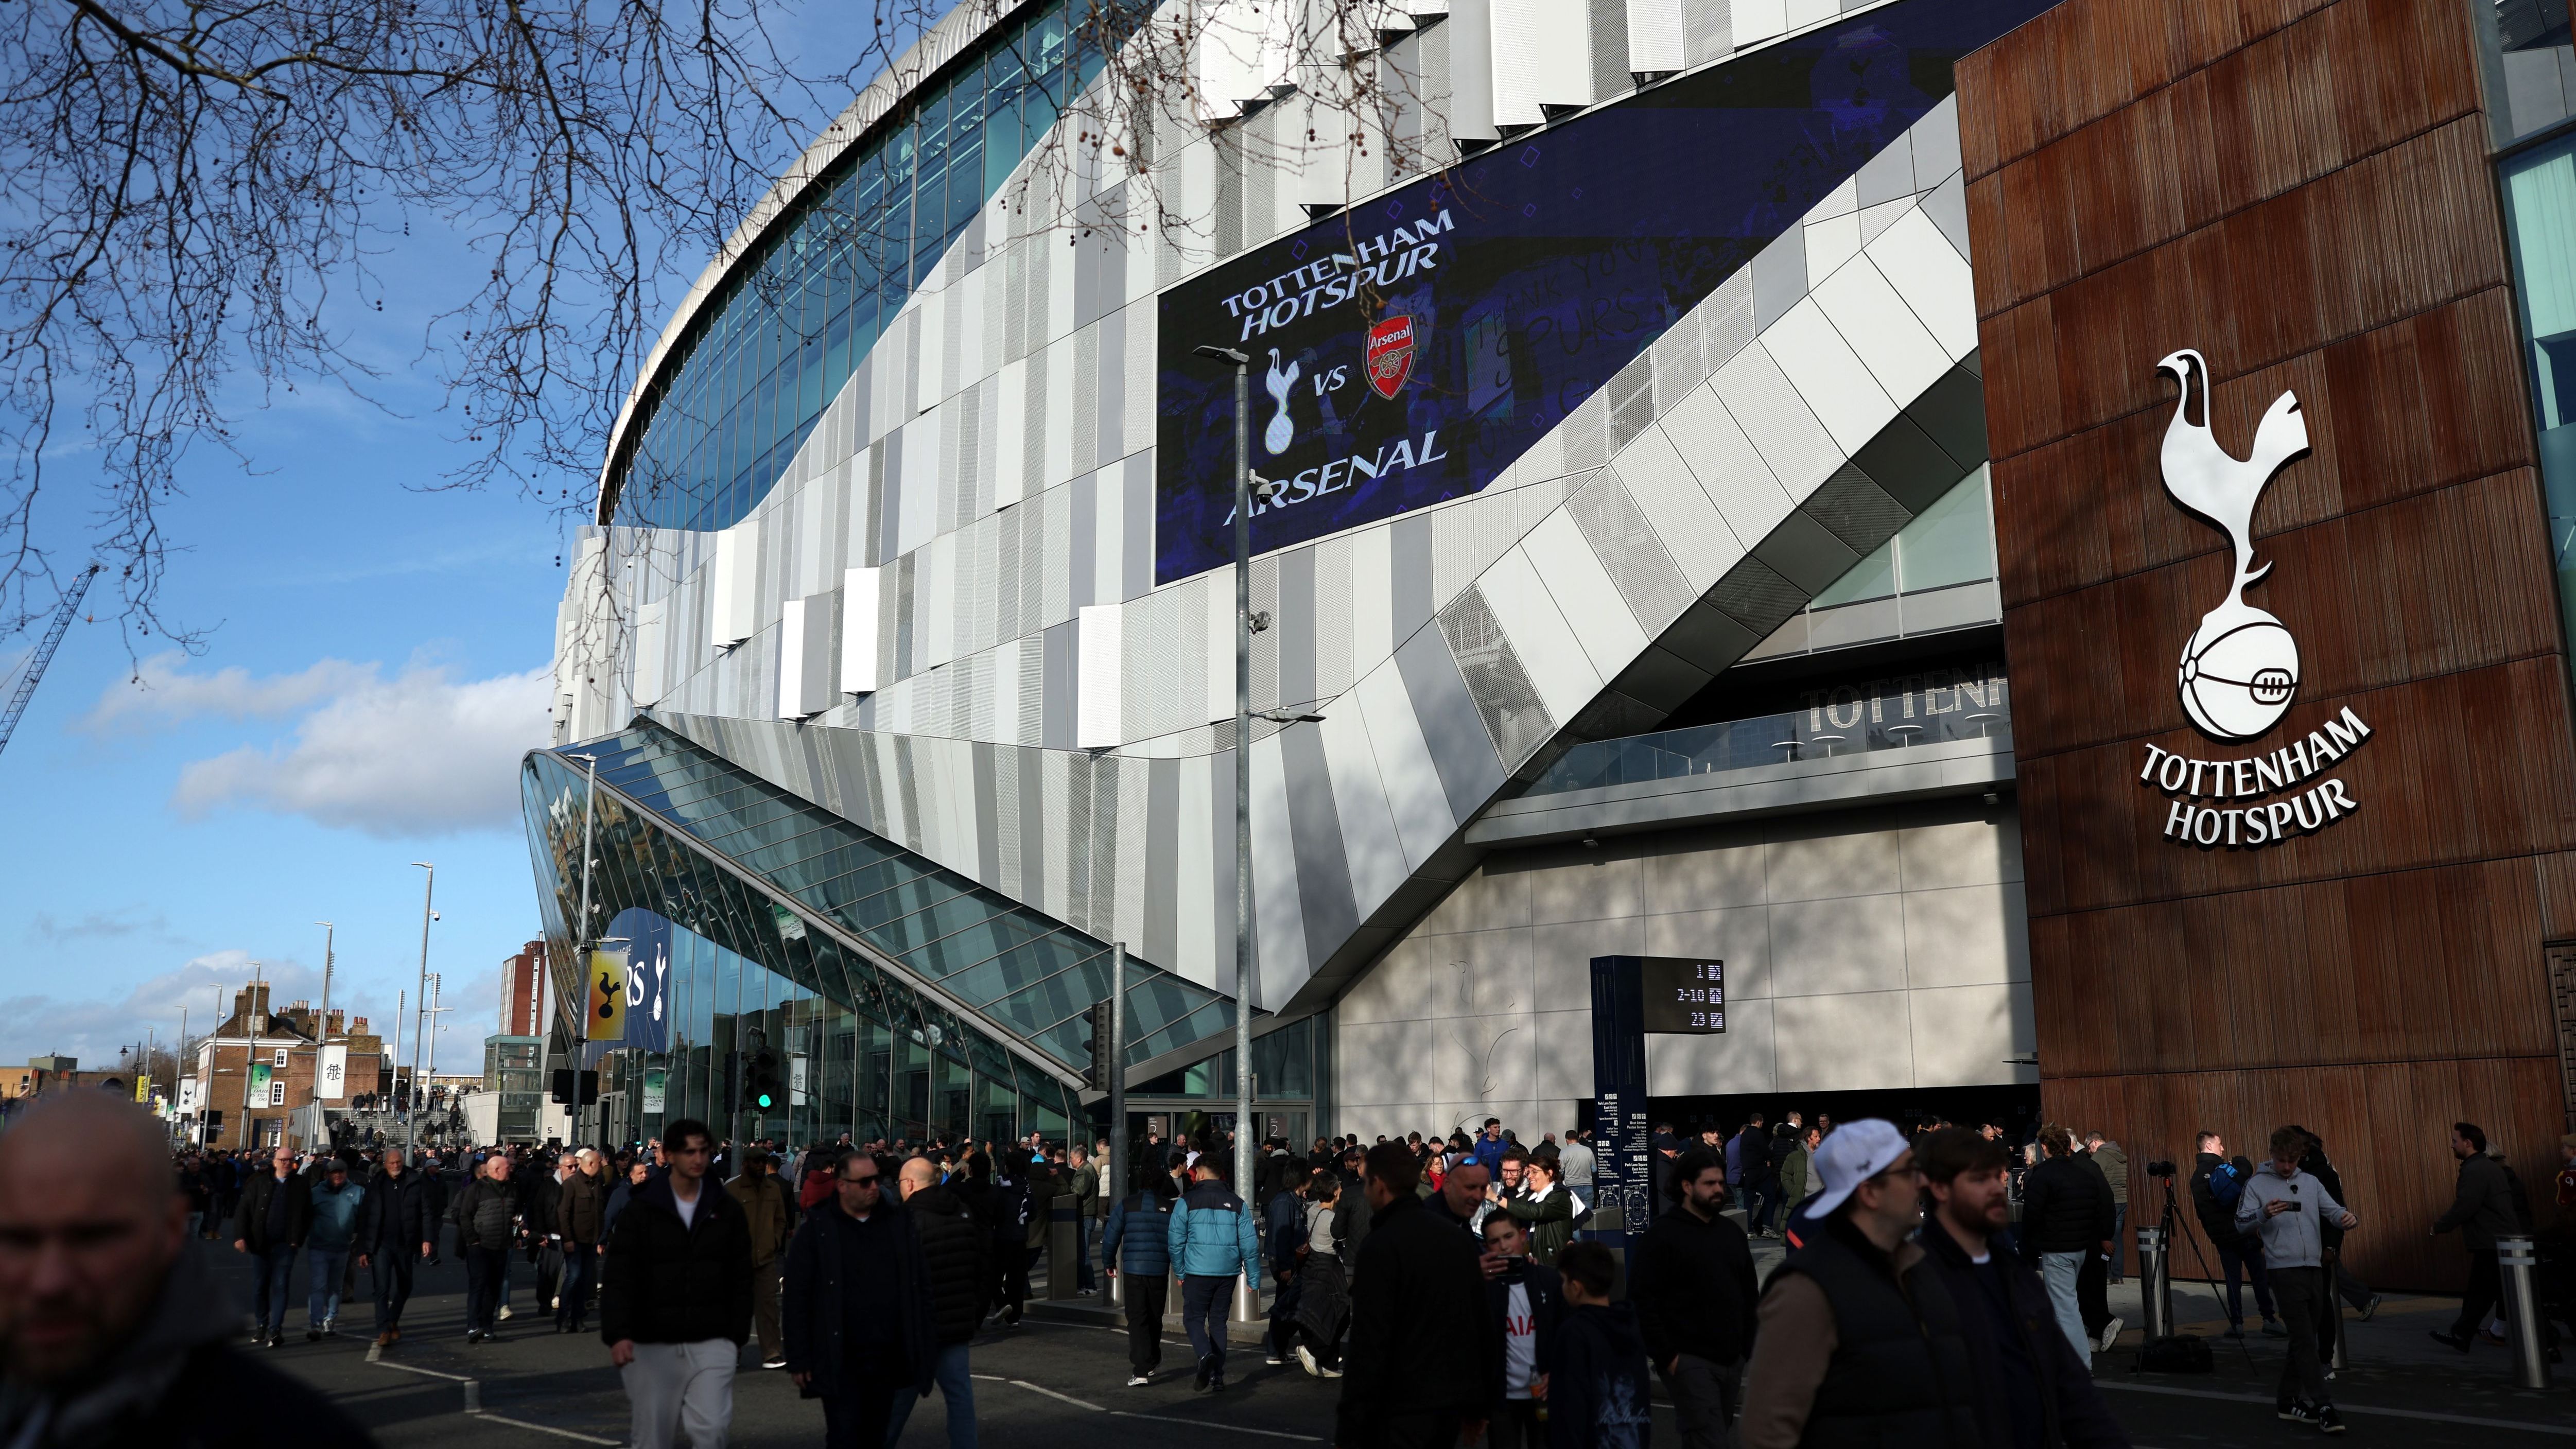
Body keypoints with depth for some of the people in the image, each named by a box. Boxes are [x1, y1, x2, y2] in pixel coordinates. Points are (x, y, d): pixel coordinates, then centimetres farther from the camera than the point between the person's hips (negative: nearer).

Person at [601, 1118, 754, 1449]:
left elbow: (741, 1279, 10)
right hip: (653, 1345, -1)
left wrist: (738, 1336, 7)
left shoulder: (727, 1211, 6)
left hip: (712, 1344, 1)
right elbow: (617, 1277, -7)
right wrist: (617, 1334, -19)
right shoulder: (641, 1210, -1)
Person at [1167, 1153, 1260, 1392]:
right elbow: (1250, 1243, 3)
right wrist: (1254, 1277, 8)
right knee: (1218, 1321, 13)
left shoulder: (1186, 1202, -3)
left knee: (1194, 1319, 6)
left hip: (1197, 1273, -3)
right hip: (1228, 1273, 3)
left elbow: (1176, 1240, -2)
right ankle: (1217, 1377, 12)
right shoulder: (1237, 1204, 5)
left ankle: (1206, 1356, -21)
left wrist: (1180, 1272, 9)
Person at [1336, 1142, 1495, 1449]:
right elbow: (1483, 1327, 13)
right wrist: (1476, 1406, 21)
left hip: (1400, 1413, -7)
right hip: (1451, 1405, 7)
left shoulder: (1380, 1246, -15)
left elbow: (1368, 1347, -19)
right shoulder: (1461, 1239, 7)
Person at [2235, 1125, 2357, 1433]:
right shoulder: (2257, 1184, 0)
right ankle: (2322, 1406, -13)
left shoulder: (2310, 1183, 14)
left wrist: (2348, 1217, -19)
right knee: (2305, 1340, -11)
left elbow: (2332, 1210, 5)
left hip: (2315, 1269, 6)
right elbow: (2242, 1223, -6)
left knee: (2303, 1339, 10)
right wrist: (2264, 1214, -25)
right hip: (2285, 1270, -6)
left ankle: (2288, 1400, 19)